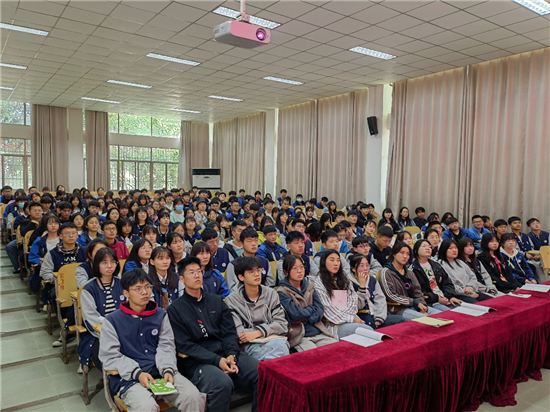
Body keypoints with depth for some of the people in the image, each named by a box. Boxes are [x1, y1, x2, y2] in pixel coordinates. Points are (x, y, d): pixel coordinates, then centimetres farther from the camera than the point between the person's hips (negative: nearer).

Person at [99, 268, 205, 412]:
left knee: (194, 397, -19)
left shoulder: (160, 315, 13)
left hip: (162, 373, 3)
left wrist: (168, 370, -15)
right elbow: (110, 356, -4)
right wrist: (137, 373, -17)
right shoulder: (112, 320, 3)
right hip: (129, 378, -3)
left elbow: (166, 346, 6)